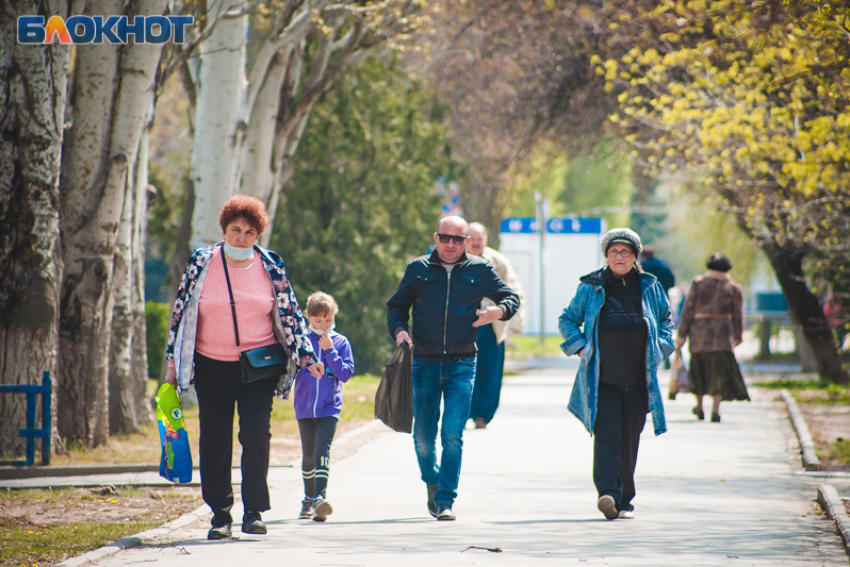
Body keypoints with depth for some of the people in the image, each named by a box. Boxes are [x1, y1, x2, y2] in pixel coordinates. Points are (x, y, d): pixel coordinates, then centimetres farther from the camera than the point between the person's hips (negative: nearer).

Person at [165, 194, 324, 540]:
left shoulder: (271, 267, 4)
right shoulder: (201, 264, 3)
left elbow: (290, 314, 10)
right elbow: (181, 312, 8)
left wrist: (305, 356, 4)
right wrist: (173, 362, 6)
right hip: (212, 366, 1)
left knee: (256, 433, -12)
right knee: (214, 440, 1)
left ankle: (254, 512, -5)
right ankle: (220, 515, 10)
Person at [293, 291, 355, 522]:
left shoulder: (341, 342, 2)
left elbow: (345, 374, -5)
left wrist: (330, 351, -12)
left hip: (330, 408, -2)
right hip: (305, 407, 2)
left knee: (322, 450, -18)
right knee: (308, 455, 10)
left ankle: (320, 496, -26)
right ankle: (309, 500, 25)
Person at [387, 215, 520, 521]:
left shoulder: (479, 270, 7)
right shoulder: (418, 269, 8)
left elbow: (511, 297, 15)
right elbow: (396, 306, 15)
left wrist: (500, 310, -8)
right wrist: (399, 330, -6)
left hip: (462, 363, -1)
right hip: (425, 362, 1)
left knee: (453, 434, -11)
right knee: (423, 435, 5)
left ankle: (445, 501, -5)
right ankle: (432, 483, 32)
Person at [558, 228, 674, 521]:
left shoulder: (650, 287, 9)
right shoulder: (591, 287, 4)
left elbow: (666, 320, 22)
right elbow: (567, 320, 13)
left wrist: (659, 348, 7)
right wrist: (581, 348, 0)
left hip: (638, 377, 2)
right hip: (603, 378, -2)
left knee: (629, 438, 5)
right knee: (607, 433, -16)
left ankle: (624, 501, 15)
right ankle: (608, 494, -27)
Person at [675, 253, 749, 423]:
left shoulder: (697, 283, -2)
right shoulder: (734, 288, 1)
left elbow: (688, 309, -3)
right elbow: (738, 315, 7)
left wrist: (682, 333, -1)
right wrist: (737, 337, 20)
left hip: (699, 330, 1)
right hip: (722, 332, -1)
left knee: (699, 369, 16)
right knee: (720, 371, 2)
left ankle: (699, 407, 26)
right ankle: (715, 408, -11)